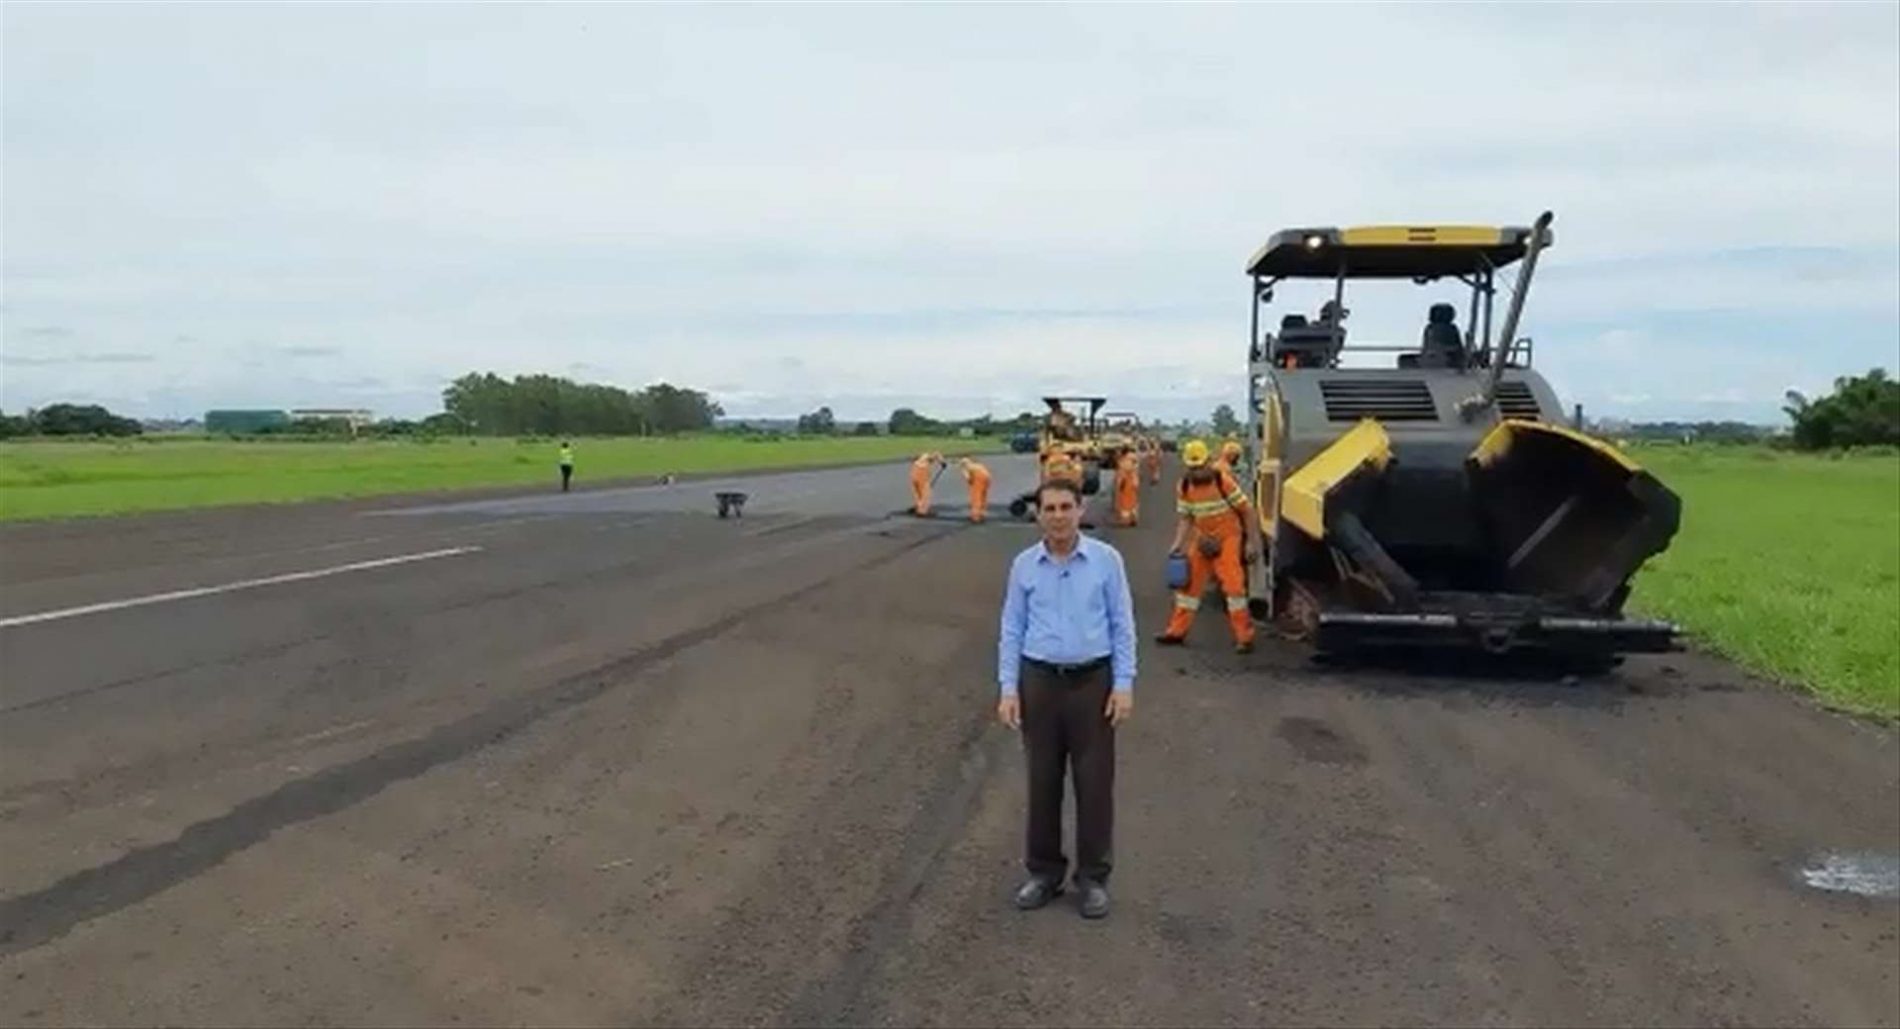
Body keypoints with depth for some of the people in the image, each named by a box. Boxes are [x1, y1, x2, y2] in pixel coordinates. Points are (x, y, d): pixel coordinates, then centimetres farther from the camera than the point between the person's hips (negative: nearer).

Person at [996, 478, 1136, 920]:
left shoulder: (1106, 559, -3)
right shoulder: (1024, 565, 1)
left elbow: (1122, 626, -1)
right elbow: (1012, 631, 4)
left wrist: (1124, 685, -7)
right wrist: (1008, 690, -2)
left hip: (1092, 681, -1)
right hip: (1040, 682, 2)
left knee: (1094, 782, 4)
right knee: (1043, 780, 9)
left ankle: (1093, 877, 18)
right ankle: (1044, 871, 24)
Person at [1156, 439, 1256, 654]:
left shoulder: (1222, 481, -17)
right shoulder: (1185, 486, -1)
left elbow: (1247, 510, -12)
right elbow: (1186, 518, 7)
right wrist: (1178, 543, -7)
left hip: (1228, 538, -6)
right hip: (1203, 540, 6)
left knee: (1233, 584, -14)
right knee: (1190, 582, 10)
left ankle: (1244, 637, -6)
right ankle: (1177, 631, 21)